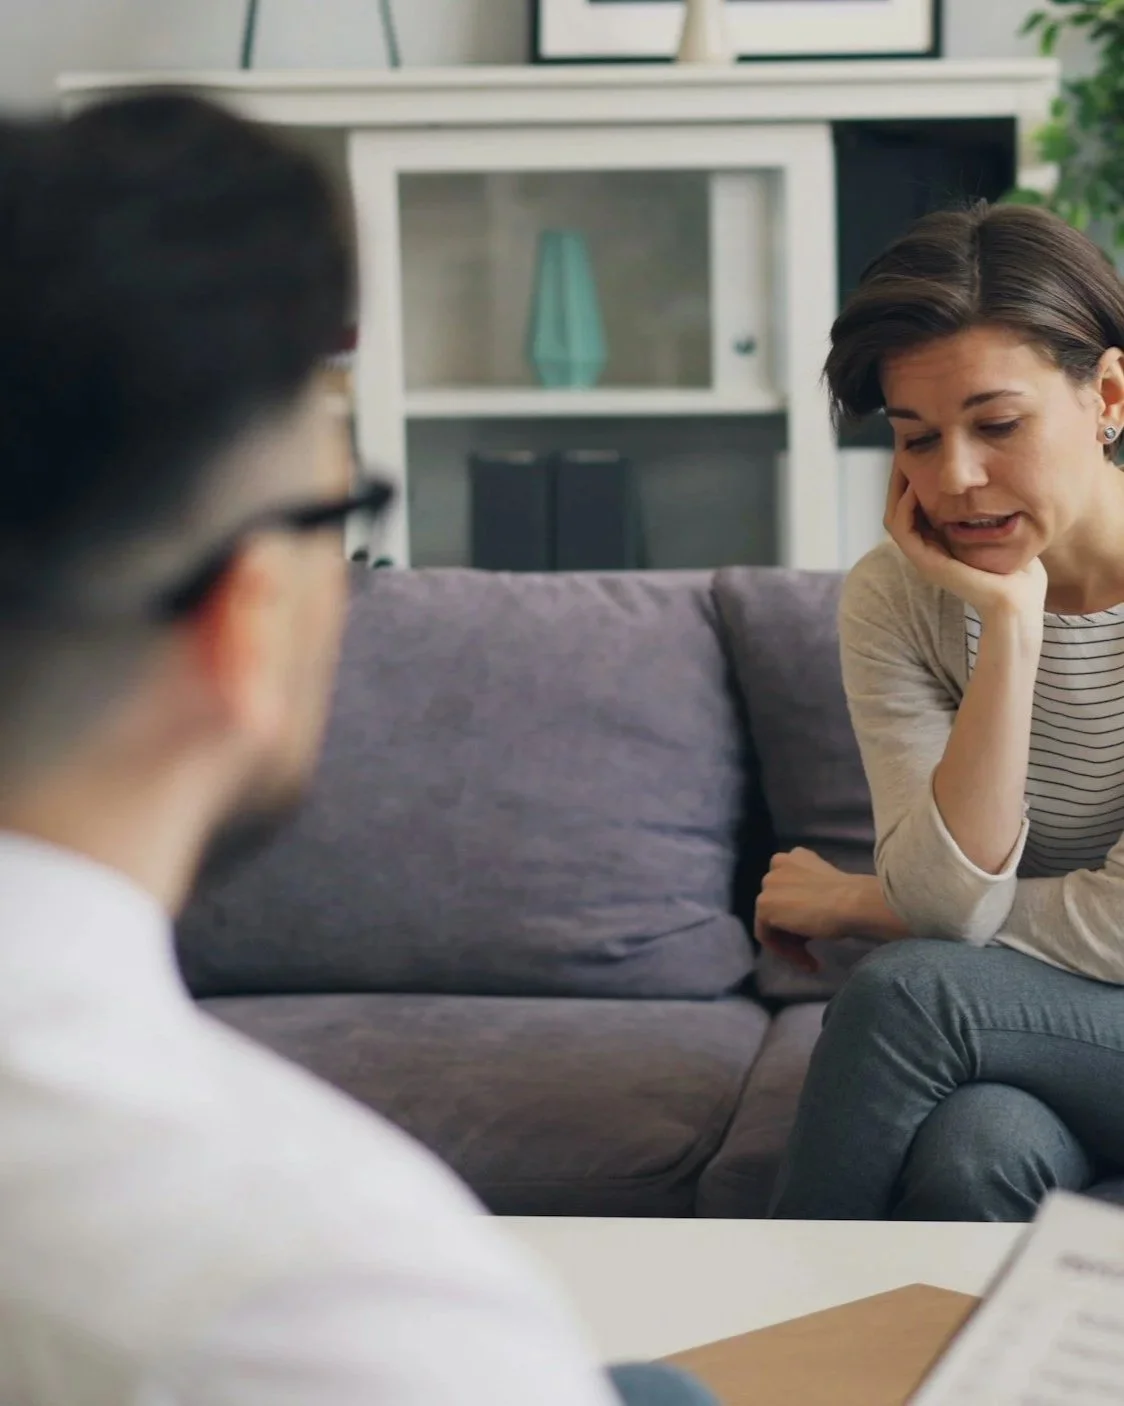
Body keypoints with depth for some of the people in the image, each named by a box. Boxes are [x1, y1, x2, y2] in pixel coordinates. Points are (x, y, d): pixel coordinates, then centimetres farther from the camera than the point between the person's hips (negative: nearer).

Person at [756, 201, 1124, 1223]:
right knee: (976, 1145, -33)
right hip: (1022, 1039, 2)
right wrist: (1011, 622, -22)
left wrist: (858, 906, -7)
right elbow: (950, 904, -16)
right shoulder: (897, 598, -5)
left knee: (911, 991, -28)